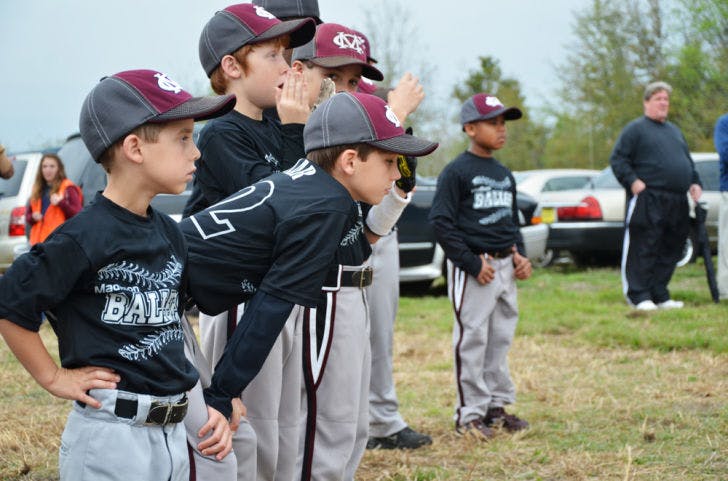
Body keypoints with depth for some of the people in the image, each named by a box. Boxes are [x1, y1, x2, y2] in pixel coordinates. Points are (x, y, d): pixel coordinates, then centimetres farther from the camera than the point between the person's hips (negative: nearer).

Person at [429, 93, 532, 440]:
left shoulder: (504, 174, 15)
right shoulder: (457, 172, -9)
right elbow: (441, 222, -13)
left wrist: (520, 255, 7)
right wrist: (472, 263, -17)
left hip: (505, 267, 7)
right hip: (472, 268, -7)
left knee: (501, 339, 12)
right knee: (472, 340, -4)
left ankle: (497, 405, 22)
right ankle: (469, 413, 3)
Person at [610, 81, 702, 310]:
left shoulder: (674, 130, 23)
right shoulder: (636, 129, 1)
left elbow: (688, 160, 30)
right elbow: (617, 159, -4)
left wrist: (694, 183, 15)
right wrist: (632, 181, -15)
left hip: (677, 203, 7)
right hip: (648, 199, -7)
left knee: (670, 250, 8)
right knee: (643, 249, -7)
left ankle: (660, 296, 15)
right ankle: (640, 297, -5)